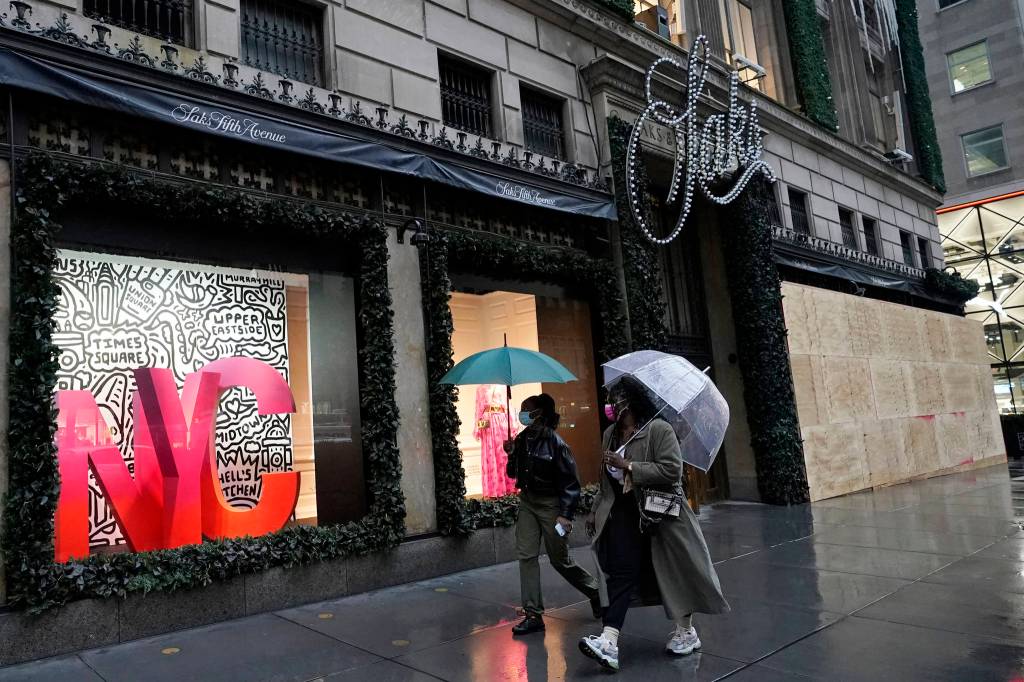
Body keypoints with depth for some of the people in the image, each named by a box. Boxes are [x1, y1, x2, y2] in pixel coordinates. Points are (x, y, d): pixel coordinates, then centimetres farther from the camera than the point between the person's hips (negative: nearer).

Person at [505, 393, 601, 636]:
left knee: (560, 560, 6)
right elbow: (513, 473, 11)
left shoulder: (555, 443, -17)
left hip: (550, 504, -6)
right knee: (526, 556, 0)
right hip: (527, 502, 6)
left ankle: (595, 590, 31)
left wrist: (565, 515, -19)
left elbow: (570, 482, -15)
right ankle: (534, 615, 8)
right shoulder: (522, 439, 1)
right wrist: (512, 454, -7)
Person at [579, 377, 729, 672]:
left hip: (660, 514, -5)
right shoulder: (610, 434, 9)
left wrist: (628, 466, -22)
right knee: (621, 571, -5)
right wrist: (596, 511, 17)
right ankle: (609, 641, -10)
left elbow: (672, 470, -22)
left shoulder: (658, 429, -12)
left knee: (675, 571, 9)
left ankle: (686, 631, 28)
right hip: (624, 514, 5)